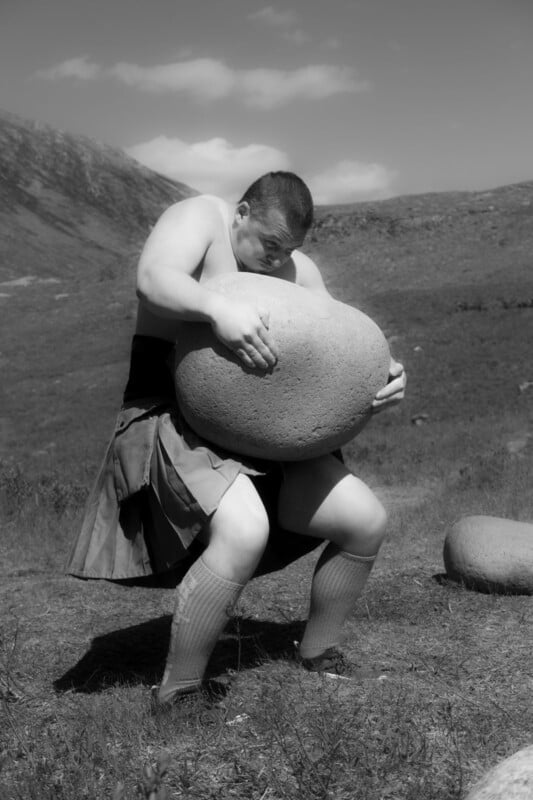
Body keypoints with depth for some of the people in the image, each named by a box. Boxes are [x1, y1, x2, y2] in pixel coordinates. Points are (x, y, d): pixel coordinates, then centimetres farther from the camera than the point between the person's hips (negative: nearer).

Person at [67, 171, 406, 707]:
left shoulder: (297, 270, 9)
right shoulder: (203, 216, -8)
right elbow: (152, 280, -27)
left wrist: (382, 375, -17)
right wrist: (219, 309, -45)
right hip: (169, 422, -7)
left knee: (366, 521, -1)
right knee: (244, 533, -34)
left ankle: (316, 657, 20)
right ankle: (177, 694, -17)